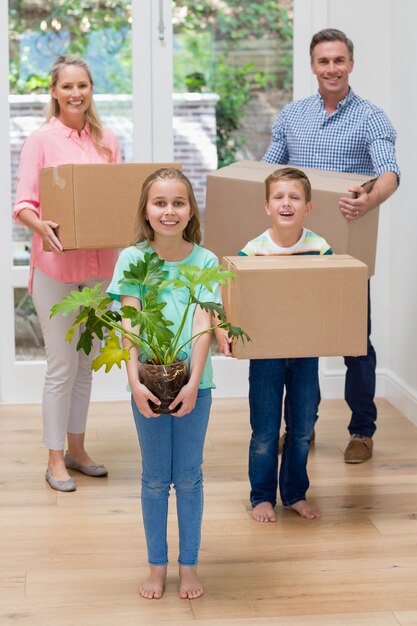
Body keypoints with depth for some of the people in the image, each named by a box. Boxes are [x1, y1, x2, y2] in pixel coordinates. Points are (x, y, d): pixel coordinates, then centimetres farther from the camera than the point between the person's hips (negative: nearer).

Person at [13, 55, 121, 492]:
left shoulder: (106, 140, 8)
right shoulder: (41, 140, -6)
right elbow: (23, 202, -10)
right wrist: (38, 224, -31)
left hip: (98, 263, 5)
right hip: (56, 264, -5)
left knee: (86, 362, 14)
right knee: (62, 365, -2)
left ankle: (76, 448, 27)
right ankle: (55, 459, 10)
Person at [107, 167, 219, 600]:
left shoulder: (205, 261, -4)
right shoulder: (132, 259, -4)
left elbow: (202, 325, -10)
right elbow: (129, 323, -10)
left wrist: (193, 382, -21)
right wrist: (134, 380, -21)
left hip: (193, 381, 0)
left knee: (188, 476, 9)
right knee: (155, 478, 11)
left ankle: (189, 565, 21)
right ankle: (157, 565, 22)